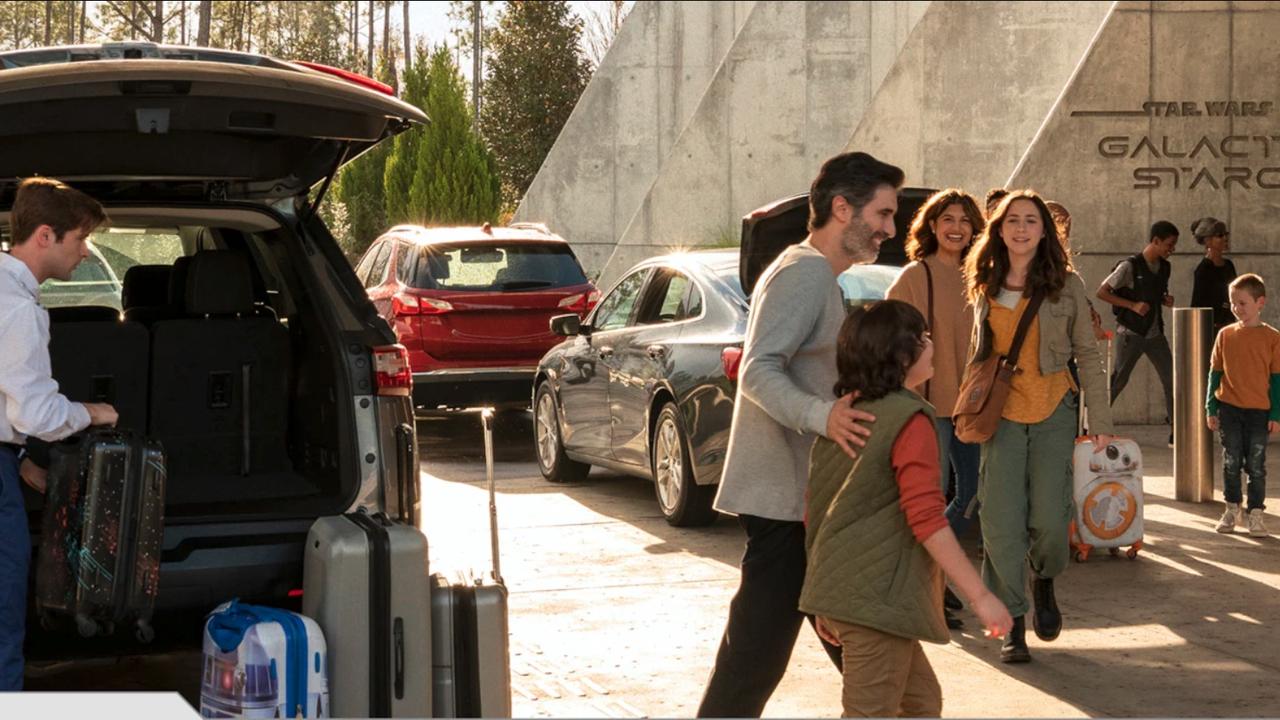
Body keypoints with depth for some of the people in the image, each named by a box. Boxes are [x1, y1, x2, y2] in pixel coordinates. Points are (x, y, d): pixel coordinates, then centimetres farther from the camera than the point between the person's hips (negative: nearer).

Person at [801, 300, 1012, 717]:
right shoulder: (910, 421, -13)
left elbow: (815, 511, 16)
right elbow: (927, 521, -20)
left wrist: (826, 604, 23)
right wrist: (980, 596, -16)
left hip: (838, 589, 9)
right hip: (876, 599, -9)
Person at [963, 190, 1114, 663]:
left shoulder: (1066, 285, -1)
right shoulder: (985, 285, 6)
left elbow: (1088, 355, 2)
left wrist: (1100, 421, -2)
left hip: (1053, 411, -2)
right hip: (1001, 414, 2)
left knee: (1048, 519, -7)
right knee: (1001, 523, -4)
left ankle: (1044, 584, 26)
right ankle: (1013, 624, 8)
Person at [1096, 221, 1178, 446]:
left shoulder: (1164, 267, 9)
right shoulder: (1130, 266, -13)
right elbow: (1102, 291, -14)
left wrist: (1166, 300, 1)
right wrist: (1132, 305, -21)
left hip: (1155, 333, 6)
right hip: (1131, 333, -6)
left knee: (1171, 379, 0)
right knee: (1118, 381, -2)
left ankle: (1175, 432, 6)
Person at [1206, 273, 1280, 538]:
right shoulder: (1225, 335, 2)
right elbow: (1215, 372, 7)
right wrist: (1211, 408, 4)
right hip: (1229, 409, 2)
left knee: (1256, 465, 3)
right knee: (1231, 462, 10)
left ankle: (1255, 514, 11)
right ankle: (1232, 509, 22)